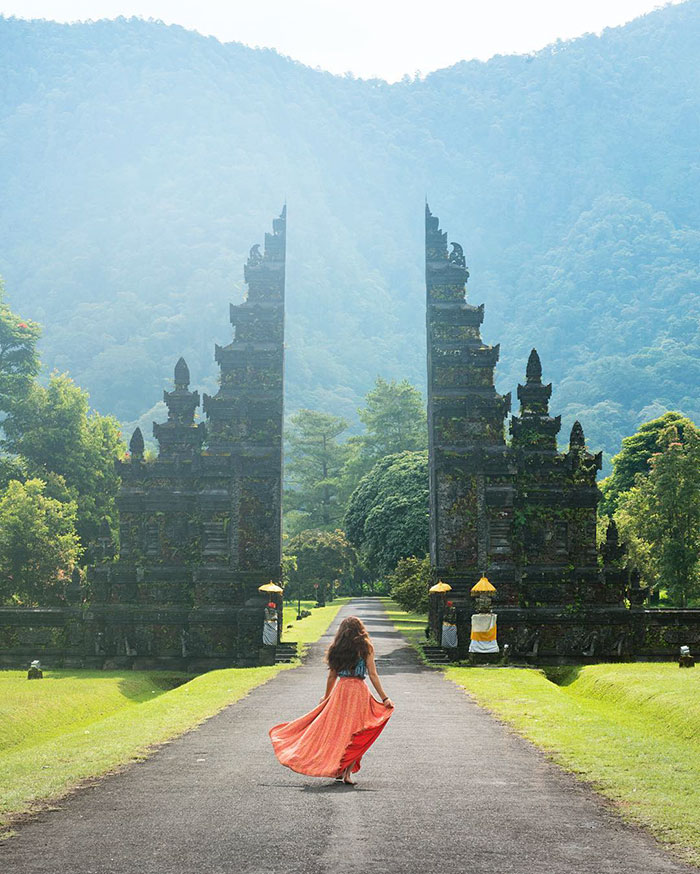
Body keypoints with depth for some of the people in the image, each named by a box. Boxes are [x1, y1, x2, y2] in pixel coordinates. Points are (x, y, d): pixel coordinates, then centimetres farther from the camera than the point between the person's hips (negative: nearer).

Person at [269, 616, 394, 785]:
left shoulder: (337, 648, 8)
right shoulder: (365, 647, -1)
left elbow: (332, 676, 11)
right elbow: (373, 674, -6)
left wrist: (326, 697, 24)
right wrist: (384, 698, -3)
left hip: (340, 690, 3)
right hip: (359, 691, -3)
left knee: (337, 729, 12)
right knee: (355, 734, 3)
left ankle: (338, 770, 12)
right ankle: (348, 772, -3)